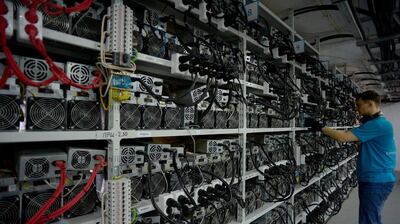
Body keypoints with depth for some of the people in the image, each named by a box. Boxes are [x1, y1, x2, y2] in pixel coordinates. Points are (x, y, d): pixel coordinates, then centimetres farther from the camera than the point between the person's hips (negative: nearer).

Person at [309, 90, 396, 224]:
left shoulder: (378, 124, -20)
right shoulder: (378, 123, 14)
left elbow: (343, 137, -25)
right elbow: (353, 138, 15)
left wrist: (321, 128, -18)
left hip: (376, 181, -10)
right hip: (375, 179, 10)